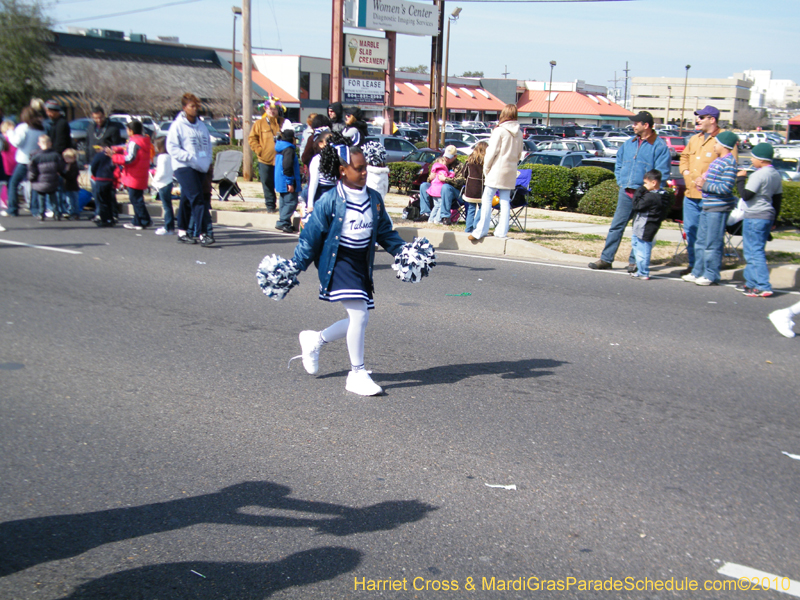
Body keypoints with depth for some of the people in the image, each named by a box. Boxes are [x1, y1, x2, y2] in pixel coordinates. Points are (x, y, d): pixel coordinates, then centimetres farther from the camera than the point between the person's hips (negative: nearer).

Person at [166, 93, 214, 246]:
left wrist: (208, 161, 9)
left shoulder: (201, 126, 15)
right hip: (184, 167, -6)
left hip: (200, 168, 6)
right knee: (197, 199, -16)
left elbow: (208, 144, 23)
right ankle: (203, 233, -19)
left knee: (187, 200, 13)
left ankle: (182, 232, 20)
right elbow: (172, 147, -8)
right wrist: (189, 157, -17)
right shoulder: (177, 125, -4)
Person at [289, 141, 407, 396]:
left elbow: (385, 231, 17)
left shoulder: (374, 199, 5)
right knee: (359, 315, -15)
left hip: (362, 264, 7)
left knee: (357, 320, 9)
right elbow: (311, 236, -5)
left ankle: (315, 339, 35)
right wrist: (295, 267, -4)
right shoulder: (330, 201, -11)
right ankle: (357, 375, 0)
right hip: (338, 262, -7)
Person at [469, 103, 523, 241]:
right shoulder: (519, 133, 6)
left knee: (487, 199, -2)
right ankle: (502, 231, 9)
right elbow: (519, 153, 11)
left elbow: (492, 152, -12)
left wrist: (486, 168, -2)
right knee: (505, 201, 9)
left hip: (497, 169, -6)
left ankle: (481, 230, -6)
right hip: (510, 172, 6)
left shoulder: (499, 131, -11)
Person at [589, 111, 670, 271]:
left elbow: (662, 173, -6)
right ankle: (606, 259, 7)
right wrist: (621, 181, 11)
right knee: (616, 226, 4)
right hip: (625, 192, 5)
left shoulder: (659, 146, -4)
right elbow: (618, 164, 24)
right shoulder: (629, 143, 14)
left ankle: (634, 261, 11)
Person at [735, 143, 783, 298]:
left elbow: (745, 195, -18)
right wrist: (773, 218, 25)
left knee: (755, 252, -9)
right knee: (754, 251, 17)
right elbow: (778, 198, 18)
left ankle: (763, 287, -13)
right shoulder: (776, 175, 12)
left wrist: (740, 179, -5)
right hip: (768, 216, 9)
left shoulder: (759, 175, -16)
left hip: (754, 217, -9)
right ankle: (751, 282, 24)